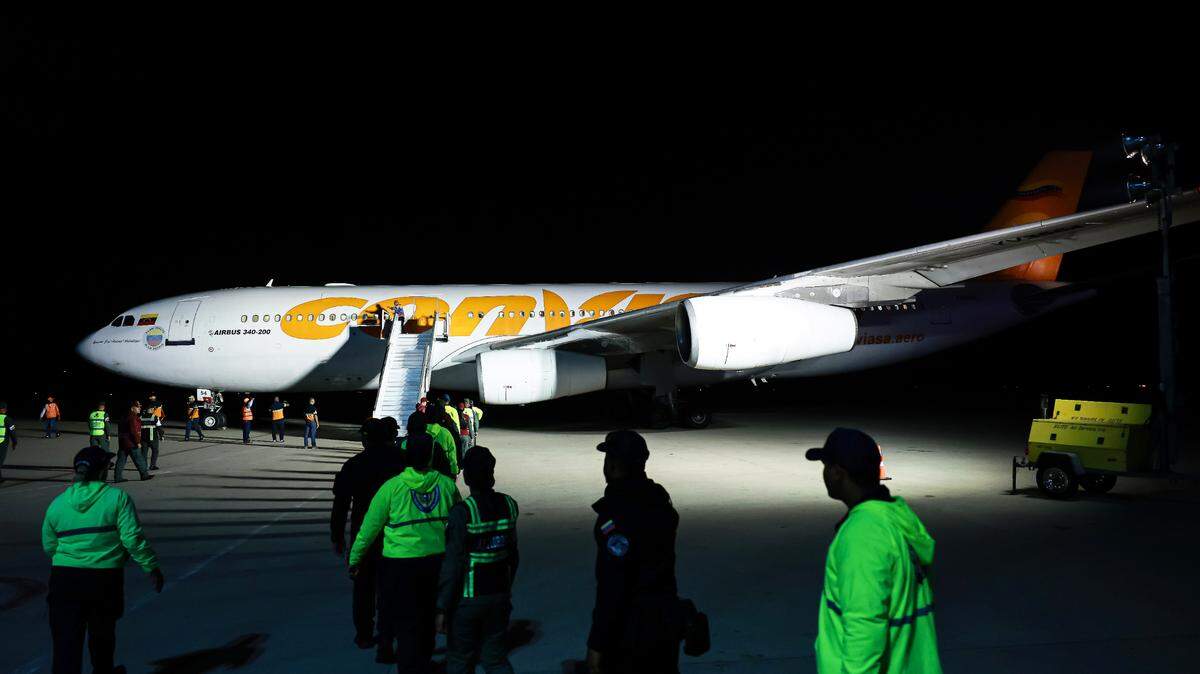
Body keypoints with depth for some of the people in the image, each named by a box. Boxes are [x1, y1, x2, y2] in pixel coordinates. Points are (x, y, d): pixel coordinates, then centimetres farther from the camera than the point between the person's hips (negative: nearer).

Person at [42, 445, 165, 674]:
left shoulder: (57, 504, 5)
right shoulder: (117, 498, -6)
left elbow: (49, 547, 12)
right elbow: (133, 538, -12)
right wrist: (152, 567, -3)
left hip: (64, 578, 1)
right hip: (106, 577, -1)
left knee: (66, 641, 1)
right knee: (102, 633, 21)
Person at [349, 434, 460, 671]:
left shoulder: (392, 487, -12)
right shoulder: (446, 484, -5)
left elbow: (370, 526, -6)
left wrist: (355, 558, 6)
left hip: (401, 563, -3)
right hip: (437, 560, 3)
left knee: (405, 620, 10)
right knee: (428, 616, 21)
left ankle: (409, 666, 16)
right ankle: (423, 662, 39)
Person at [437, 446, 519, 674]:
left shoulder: (462, 513, -19)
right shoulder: (508, 505, -3)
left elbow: (453, 565, -17)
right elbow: (513, 554, 6)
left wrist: (442, 608, -11)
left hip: (467, 599, -4)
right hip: (499, 595, 5)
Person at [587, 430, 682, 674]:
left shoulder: (616, 515, -23)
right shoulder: (659, 500, 3)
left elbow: (612, 587, -24)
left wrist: (597, 643, -20)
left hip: (631, 626, -8)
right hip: (667, 618, 8)